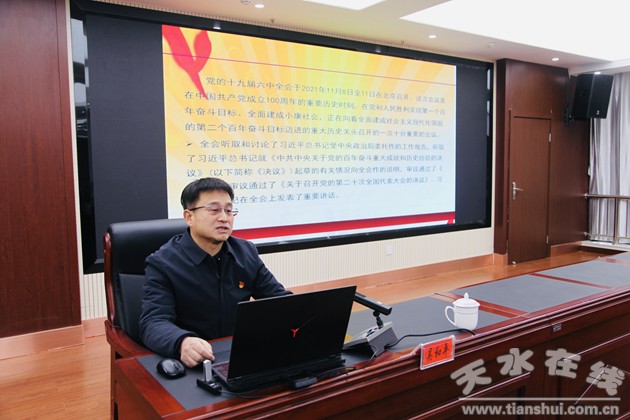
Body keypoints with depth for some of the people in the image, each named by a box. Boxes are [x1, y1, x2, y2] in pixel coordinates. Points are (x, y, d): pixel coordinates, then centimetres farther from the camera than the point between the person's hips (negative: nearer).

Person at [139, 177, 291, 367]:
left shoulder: (247, 252, 5)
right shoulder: (162, 264, -9)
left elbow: (278, 297, 9)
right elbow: (154, 323, -20)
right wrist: (183, 342, -42)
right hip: (192, 364, -3)